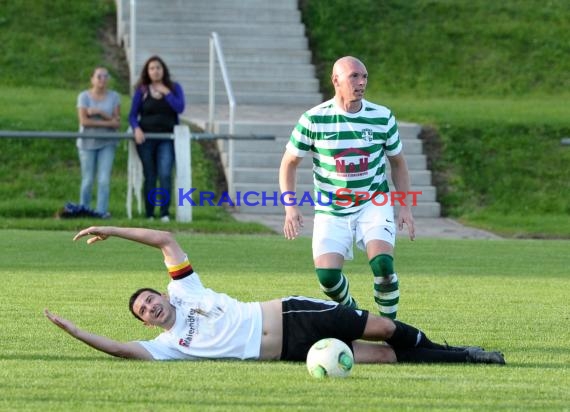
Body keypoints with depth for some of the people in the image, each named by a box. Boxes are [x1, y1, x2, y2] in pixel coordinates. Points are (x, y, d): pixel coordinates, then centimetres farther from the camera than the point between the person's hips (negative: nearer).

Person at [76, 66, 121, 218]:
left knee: (104, 179, -7)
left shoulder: (114, 97, 5)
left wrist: (100, 112, -14)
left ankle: (102, 210, -5)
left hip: (107, 143, 1)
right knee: (88, 180, 1)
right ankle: (84, 210, 11)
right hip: (88, 143, -1)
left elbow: (117, 122, -2)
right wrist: (107, 122, -11)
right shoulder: (84, 96, -1)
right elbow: (84, 121, -12)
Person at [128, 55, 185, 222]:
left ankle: (164, 213, -14)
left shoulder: (174, 88, 8)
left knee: (165, 174, -15)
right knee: (149, 176, 3)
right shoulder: (141, 90, 7)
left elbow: (180, 108, -8)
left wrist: (166, 93, -10)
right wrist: (136, 129, -13)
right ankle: (149, 214, 7)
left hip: (167, 138, -1)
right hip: (146, 138, 1)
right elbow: (133, 115, 5)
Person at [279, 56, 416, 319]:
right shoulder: (314, 119, -9)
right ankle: (350, 312, 19)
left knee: (382, 263, -24)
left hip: (374, 204, 0)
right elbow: (289, 163, 1)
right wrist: (290, 206, -10)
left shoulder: (382, 117, -3)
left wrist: (406, 206, 3)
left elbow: (398, 163, 11)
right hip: (331, 210, 0)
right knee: (326, 275, -15)